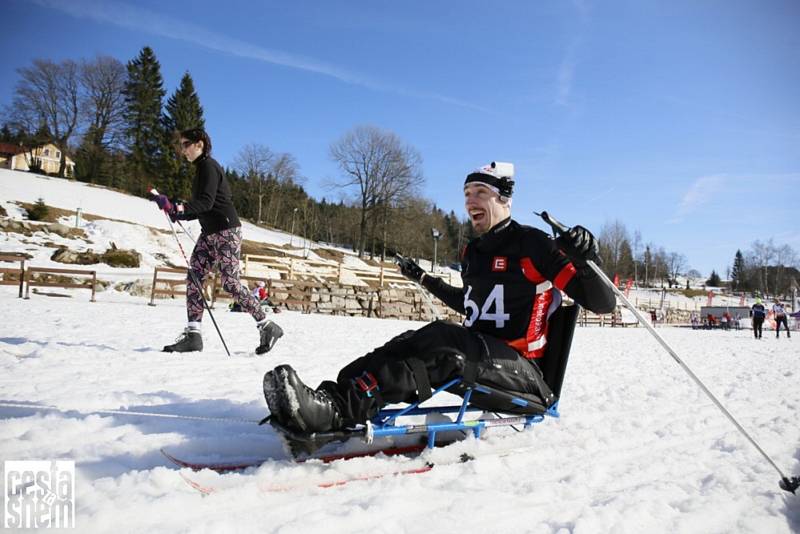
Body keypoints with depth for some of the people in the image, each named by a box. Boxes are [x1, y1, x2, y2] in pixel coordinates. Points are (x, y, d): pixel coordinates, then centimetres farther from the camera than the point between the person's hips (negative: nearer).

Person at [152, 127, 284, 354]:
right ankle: (193, 334, 1)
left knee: (230, 283, -9)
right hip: (209, 232, 10)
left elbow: (207, 202, -24)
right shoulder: (202, 168, 19)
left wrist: (180, 208, -35)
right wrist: (179, 213, 12)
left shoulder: (209, 166, -10)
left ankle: (267, 327, 2)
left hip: (226, 231, -10)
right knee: (193, 278, 0)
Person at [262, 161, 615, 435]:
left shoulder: (534, 245, -6)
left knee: (442, 342, -33)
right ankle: (328, 399, -38)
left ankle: (338, 410, -46)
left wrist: (585, 260, -27)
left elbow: (603, 303, -7)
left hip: (526, 372, -6)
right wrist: (424, 279, 33)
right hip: (480, 359, 7)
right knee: (413, 343, -21)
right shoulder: (473, 253, 15)